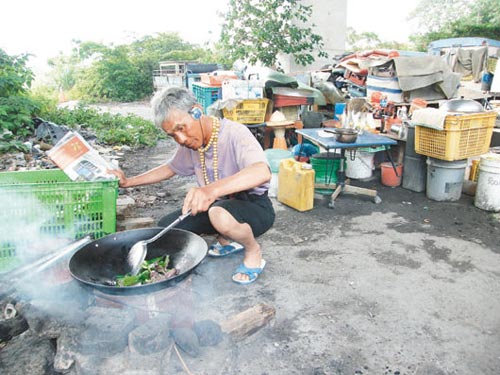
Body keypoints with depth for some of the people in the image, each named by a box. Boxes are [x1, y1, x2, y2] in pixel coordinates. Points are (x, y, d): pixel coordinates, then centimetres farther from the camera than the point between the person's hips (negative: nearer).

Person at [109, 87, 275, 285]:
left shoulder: (234, 133, -25)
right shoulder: (190, 142, -1)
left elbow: (262, 172, -44)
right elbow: (170, 168, 20)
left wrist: (213, 189, -57)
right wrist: (128, 182, 11)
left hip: (256, 207, -7)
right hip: (216, 205, 8)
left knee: (220, 214, -39)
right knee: (166, 227, -3)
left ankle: (253, 252, -7)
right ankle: (227, 240, 16)